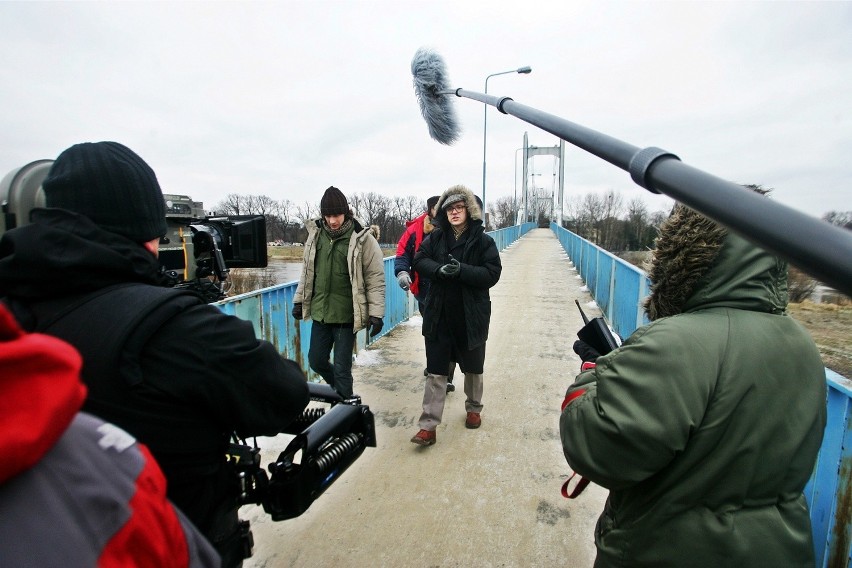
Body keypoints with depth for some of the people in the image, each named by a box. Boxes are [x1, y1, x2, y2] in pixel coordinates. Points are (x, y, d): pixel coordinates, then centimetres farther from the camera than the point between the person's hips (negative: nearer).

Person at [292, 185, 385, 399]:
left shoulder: (362, 238, -11)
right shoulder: (316, 233, 4)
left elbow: (375, 277, -10)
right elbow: (307, 270, 15)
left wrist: (376, 313, -13)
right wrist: (299, 300, 15)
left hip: (346, 315, -5)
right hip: (320, 312, 6)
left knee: (342, 367, 2)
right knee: (316, 360, 15)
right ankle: (343, 391, 42)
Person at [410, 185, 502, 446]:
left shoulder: (483, 241, -6)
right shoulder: (435, 237, 3)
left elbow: (492, 273, -12)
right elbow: (420, 260, -1)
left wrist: (461, 270, -26)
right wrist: (439, 269, -21)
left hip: (471, 316, -1)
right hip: (439, 316, 1)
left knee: (473, 368, 18)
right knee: (435, 372, 4)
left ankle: (474, 409, 43)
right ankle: (428, 426, 10)